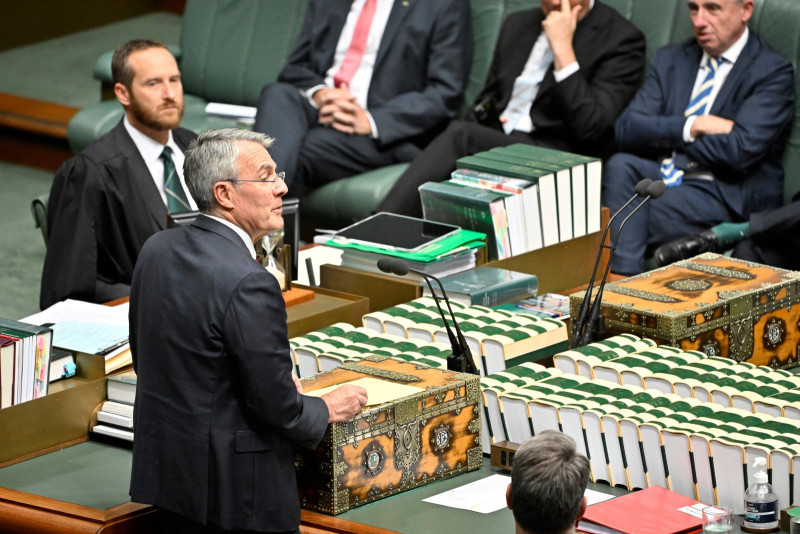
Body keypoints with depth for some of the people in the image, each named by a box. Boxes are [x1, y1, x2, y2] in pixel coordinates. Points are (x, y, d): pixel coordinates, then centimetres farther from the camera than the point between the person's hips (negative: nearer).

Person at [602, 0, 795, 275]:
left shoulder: (773, 72, -3)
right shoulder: (670, 59, 15)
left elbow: (740, 151, -15)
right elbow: (626, 129, 3)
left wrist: (668, 137, -4)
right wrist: (692, 126, -11)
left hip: (726, 195, -5)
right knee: (620, 166, -28)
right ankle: (622, 280, -33)